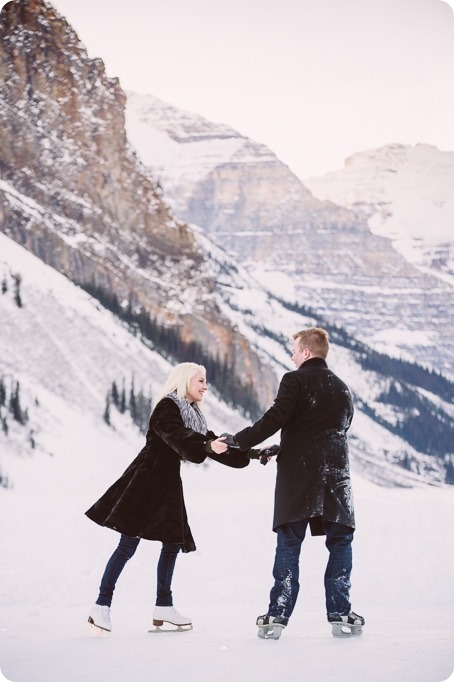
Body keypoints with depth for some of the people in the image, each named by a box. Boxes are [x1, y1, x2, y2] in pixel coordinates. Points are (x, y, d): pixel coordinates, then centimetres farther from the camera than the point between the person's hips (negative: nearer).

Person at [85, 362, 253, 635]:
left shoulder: (193, 415, 16)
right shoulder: (167, 408, -10)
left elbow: (216, 446, 18)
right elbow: (177, 437, -29)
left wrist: (254, 455, 13)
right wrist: (207, 445, -44)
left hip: (168, 483, 9)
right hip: (146, 480, -9)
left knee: (173, 543, 10)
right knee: (128, 545, -11)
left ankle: (164, 607, 19)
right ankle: (102, 607, -10)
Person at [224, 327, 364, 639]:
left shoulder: (295, 380, -1)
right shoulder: (342, 389, 19)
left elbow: (275, 418, -14)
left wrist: (238, 441, -7)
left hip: (297, 474, -4)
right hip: (335, 473, 4)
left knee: (289, 545, 0)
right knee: (340, 542, 10)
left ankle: (277, 616, -2)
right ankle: (340, 615, 5)